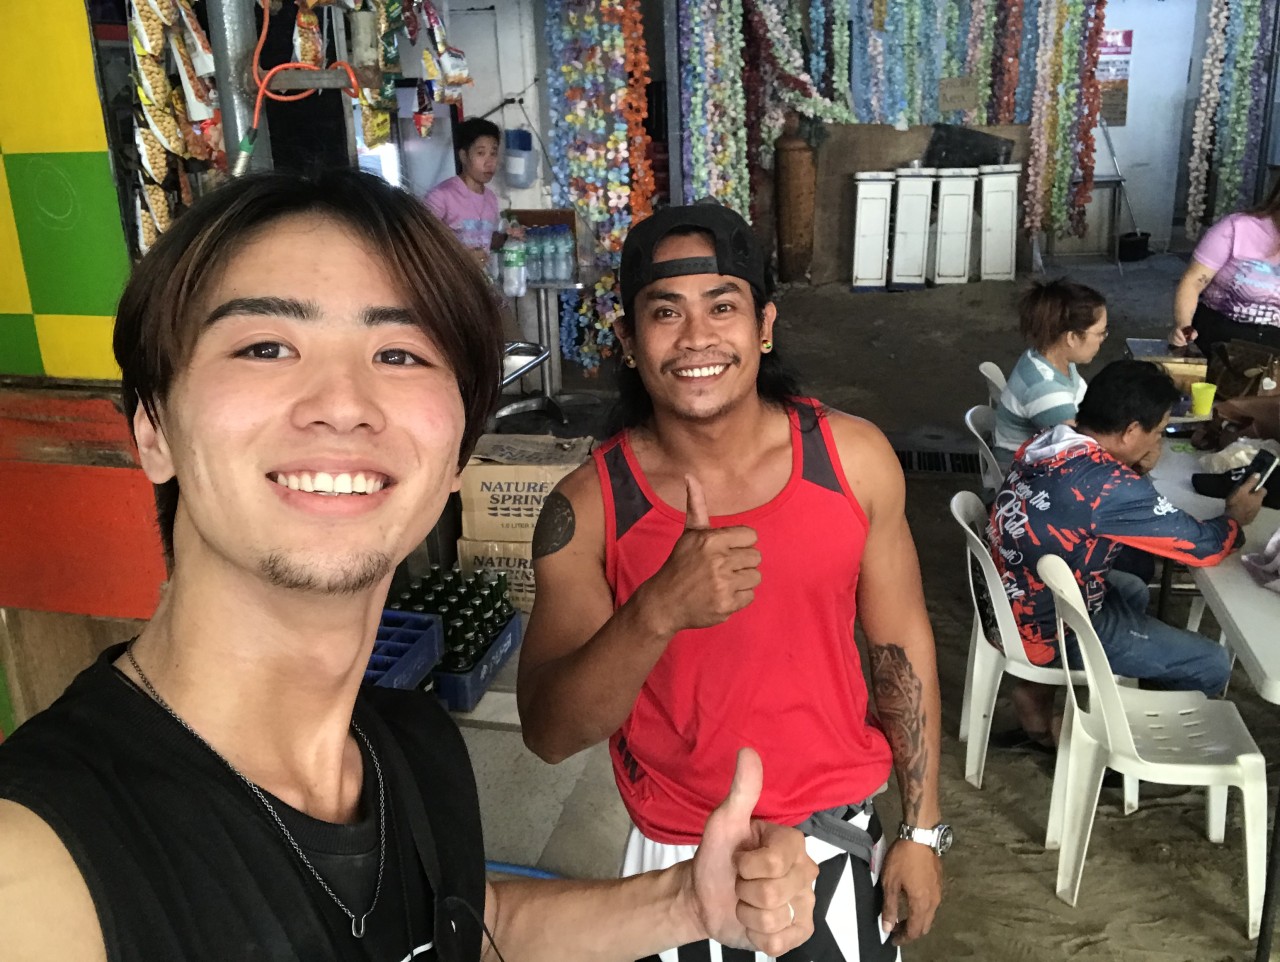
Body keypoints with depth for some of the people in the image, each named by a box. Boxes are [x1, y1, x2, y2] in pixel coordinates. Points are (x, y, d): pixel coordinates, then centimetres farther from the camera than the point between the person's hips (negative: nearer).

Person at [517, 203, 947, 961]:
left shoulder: (854, 459, -12)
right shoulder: (588, 507, -16)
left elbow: (901, 645, -1)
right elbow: (550, 734, -19)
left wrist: (922, 831, 3)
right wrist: (659, 611, -35)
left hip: (840, 841, 1)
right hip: (679, 864, 0)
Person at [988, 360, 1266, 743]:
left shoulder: (1049, 442, -3)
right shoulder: (1111, 484, -27)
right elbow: (1203, 547, -15)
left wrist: (1138, 468, -2)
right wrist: (1235, 517, 6)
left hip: (1006, 605, 8)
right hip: (1049, 631, -8)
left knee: (1133, 591, 32)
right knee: (1213, 666, 2)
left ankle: (1039, 690, 24)